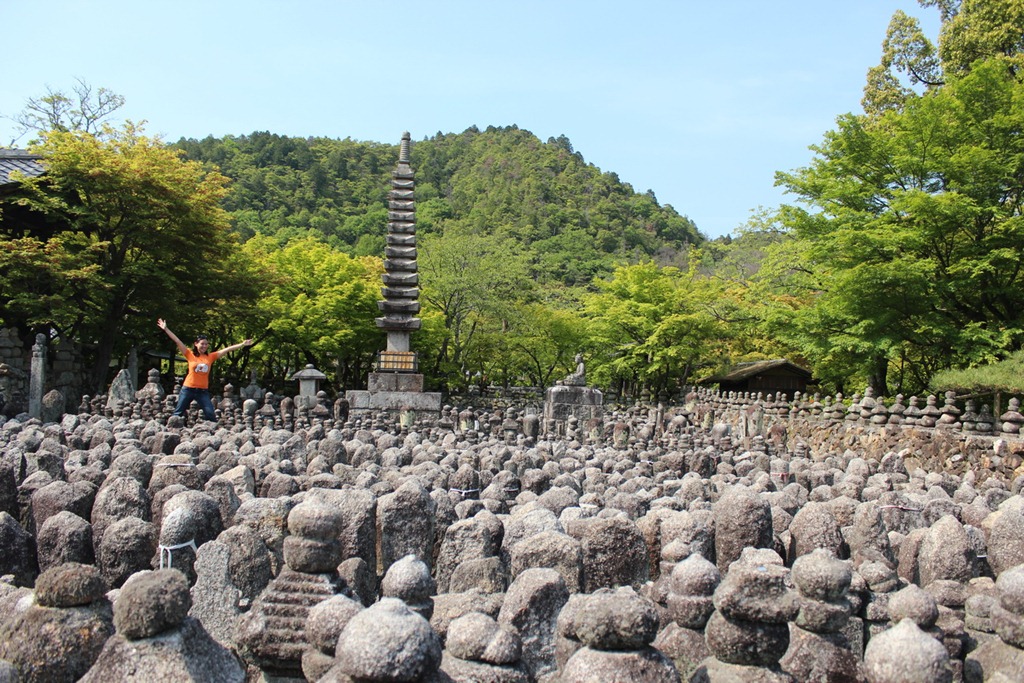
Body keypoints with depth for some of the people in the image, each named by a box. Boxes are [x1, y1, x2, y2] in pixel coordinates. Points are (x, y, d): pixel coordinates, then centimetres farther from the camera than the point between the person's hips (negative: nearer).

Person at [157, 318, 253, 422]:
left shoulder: (210, 357, 5)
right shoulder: (190, 355, 0)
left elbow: (227, 349, 3)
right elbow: (177, 341, -4)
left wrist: (242, 344, 4)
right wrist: (166, 329, -7)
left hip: (203, 391, 2)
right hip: (188, 389, -1)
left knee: (211, 414, -3)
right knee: (178, 413, 6)